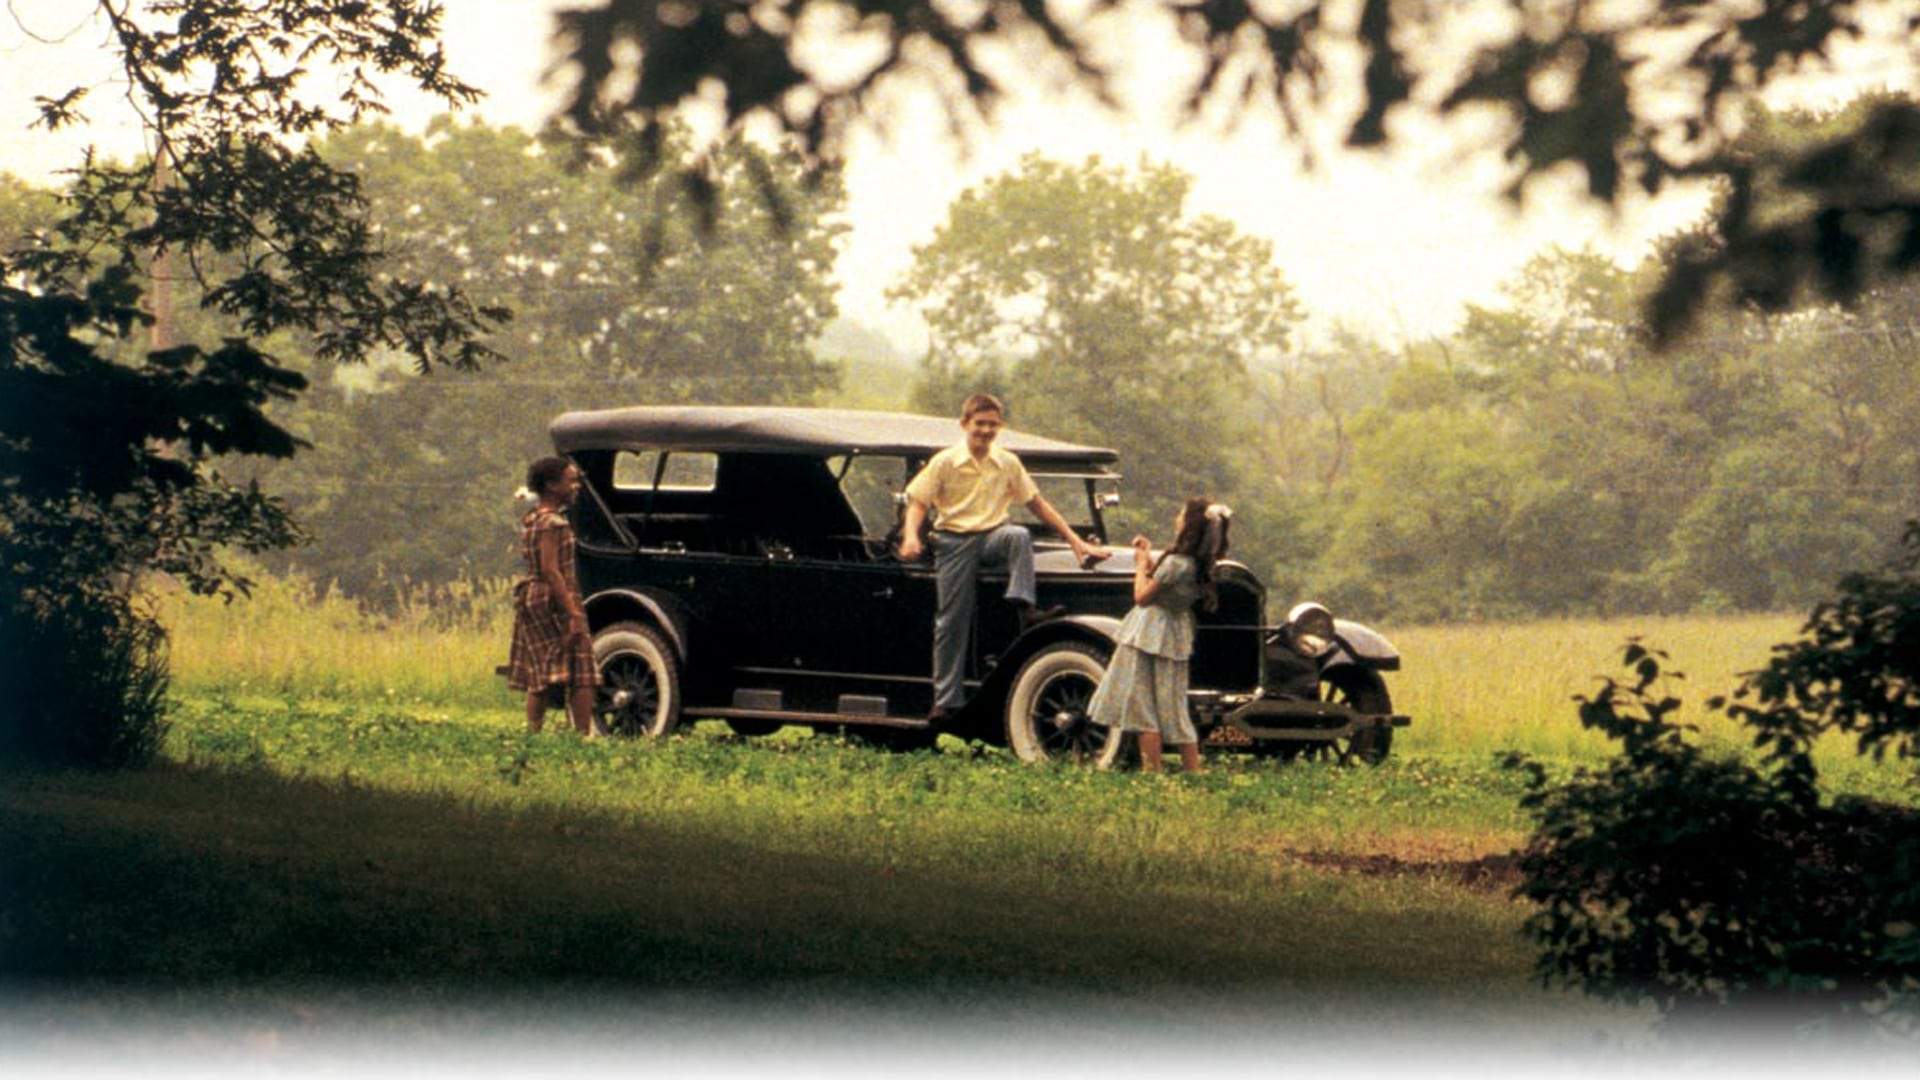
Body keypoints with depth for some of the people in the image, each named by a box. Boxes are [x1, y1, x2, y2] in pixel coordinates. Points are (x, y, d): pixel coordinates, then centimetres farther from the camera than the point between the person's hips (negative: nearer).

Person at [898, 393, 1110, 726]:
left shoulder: (1008, 463, 6)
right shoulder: (944, 462, -1)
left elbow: (1037, 503, 9)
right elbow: (918, 502, -2)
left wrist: (1075, 541, 5)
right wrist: (911, 536, -23)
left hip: (993, 537, 2)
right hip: (954, 541, -2)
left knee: (1019, 535, -34)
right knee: (951, 621, -4)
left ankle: (1025, 607, -42)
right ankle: (945, 701, 1)